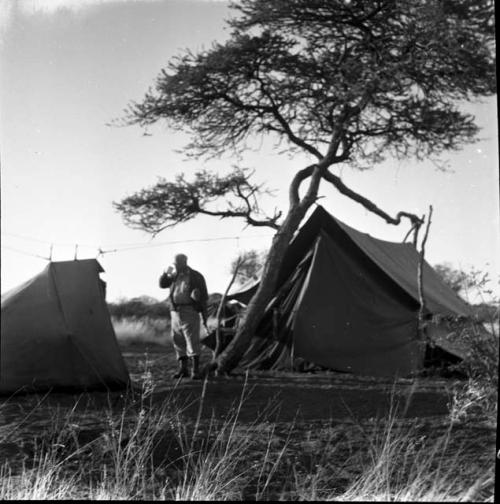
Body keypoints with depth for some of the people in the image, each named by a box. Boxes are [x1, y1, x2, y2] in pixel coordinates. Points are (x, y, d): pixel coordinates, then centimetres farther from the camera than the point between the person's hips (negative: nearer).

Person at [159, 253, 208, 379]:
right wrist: (166, 273, -2)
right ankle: (183, 369, 14)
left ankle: (195, 370, -11)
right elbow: (162, 284, 16)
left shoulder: (196, 277, -2)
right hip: (175, 312, 6)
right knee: (178, 342, 7)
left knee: (192, 341, -10)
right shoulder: (175, 276, 13)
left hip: (189, 312, -6)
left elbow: (204, 296, -2)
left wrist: (204, 315, -11)